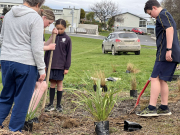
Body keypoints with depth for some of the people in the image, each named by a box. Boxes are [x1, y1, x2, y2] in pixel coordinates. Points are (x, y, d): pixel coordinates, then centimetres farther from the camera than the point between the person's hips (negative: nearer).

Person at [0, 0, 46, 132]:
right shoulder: (36, 18, -11)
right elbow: (37, 48, -13)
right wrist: (42, 69, -7)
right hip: (26, 64, -6)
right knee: (22, 100, 6)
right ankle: (14, 130, 12)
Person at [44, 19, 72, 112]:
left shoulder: (67, 39, -2)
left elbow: (68, 54, -1)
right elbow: (47, 51, 11)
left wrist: (67, 67, -5)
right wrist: (45, 64, 8)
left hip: (60, 66, -2)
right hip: (51, 65, 2)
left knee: (59, 84, 5)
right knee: (52, 83, 7)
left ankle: (58, 105, 13)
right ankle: (51, 104, 13)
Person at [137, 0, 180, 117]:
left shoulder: (162, 15, -5)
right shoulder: (168, 16, 27)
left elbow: (169, 29, -20)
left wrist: (168, 49, -26)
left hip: (165, 54, -10)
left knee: (155, 78, -11)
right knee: (162, 80, 12)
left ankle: (152, 108, -13)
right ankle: (164, 108, 14)